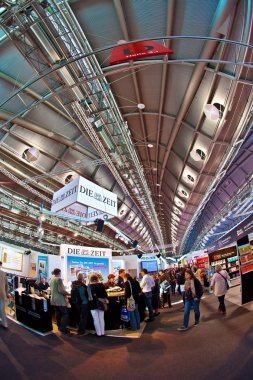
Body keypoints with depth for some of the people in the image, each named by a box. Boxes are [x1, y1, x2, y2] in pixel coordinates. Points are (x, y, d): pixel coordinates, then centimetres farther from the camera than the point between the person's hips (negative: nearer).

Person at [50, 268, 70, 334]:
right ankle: (63, 328, -4)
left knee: (58, 314, 17)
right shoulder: (59, 279, -16)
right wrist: (68, 293, -8)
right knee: (65, 314, -2)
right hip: (60, 300, -9)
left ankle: (59, 327, 24)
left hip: (53, 300, 9)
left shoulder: (51, 280, 10)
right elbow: (61, 290, -22)